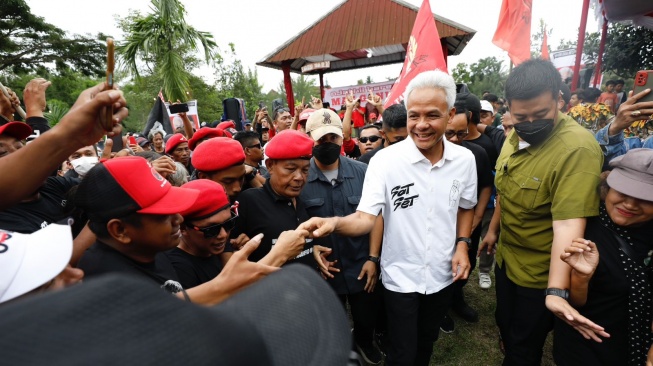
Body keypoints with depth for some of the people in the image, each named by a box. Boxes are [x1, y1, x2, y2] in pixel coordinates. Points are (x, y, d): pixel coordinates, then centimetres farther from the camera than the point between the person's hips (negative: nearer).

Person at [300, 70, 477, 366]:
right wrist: (335, 223, -43)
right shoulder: (385, 160, -20)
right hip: (400, 277, -3)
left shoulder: (464, 159, -6)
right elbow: (366, 217, -23)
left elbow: (465, 207, 9)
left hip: (443, 274, 4)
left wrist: (462, 244, -5)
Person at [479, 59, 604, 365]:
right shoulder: (514, 137, -1)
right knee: (505, 325, 30)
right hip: (506, 257, 7)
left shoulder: (577, 148, -28)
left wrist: (556, 291, -42)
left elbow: (568, 223, -36)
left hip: (541, 272, -7)